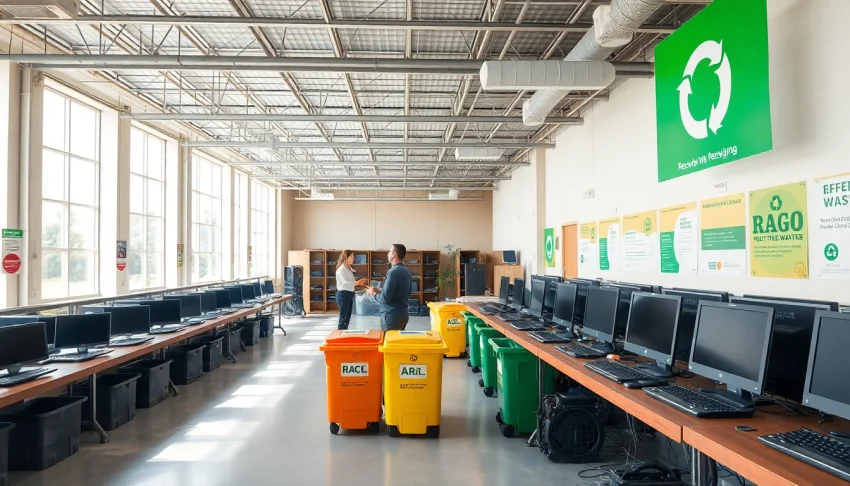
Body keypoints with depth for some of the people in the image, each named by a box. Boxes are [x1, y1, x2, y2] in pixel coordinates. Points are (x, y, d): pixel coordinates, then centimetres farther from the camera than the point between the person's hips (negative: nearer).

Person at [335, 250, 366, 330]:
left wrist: (359, 282, -2)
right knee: (343, 317, -6)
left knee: (348, 317, 12)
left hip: (349, 294, 9)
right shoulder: (341, 269, -15)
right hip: (343, 294, -9)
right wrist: (358, 283, -27)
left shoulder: (348, 268, 14)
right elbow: (345, 283, -23)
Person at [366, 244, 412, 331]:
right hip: (403, 314, 8)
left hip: (392, 316, -8)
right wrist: (379, 291, 17)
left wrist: (374, 293, -1)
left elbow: (385, 298, -20)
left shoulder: (393, 272, -18)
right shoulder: (406, 271, 8)